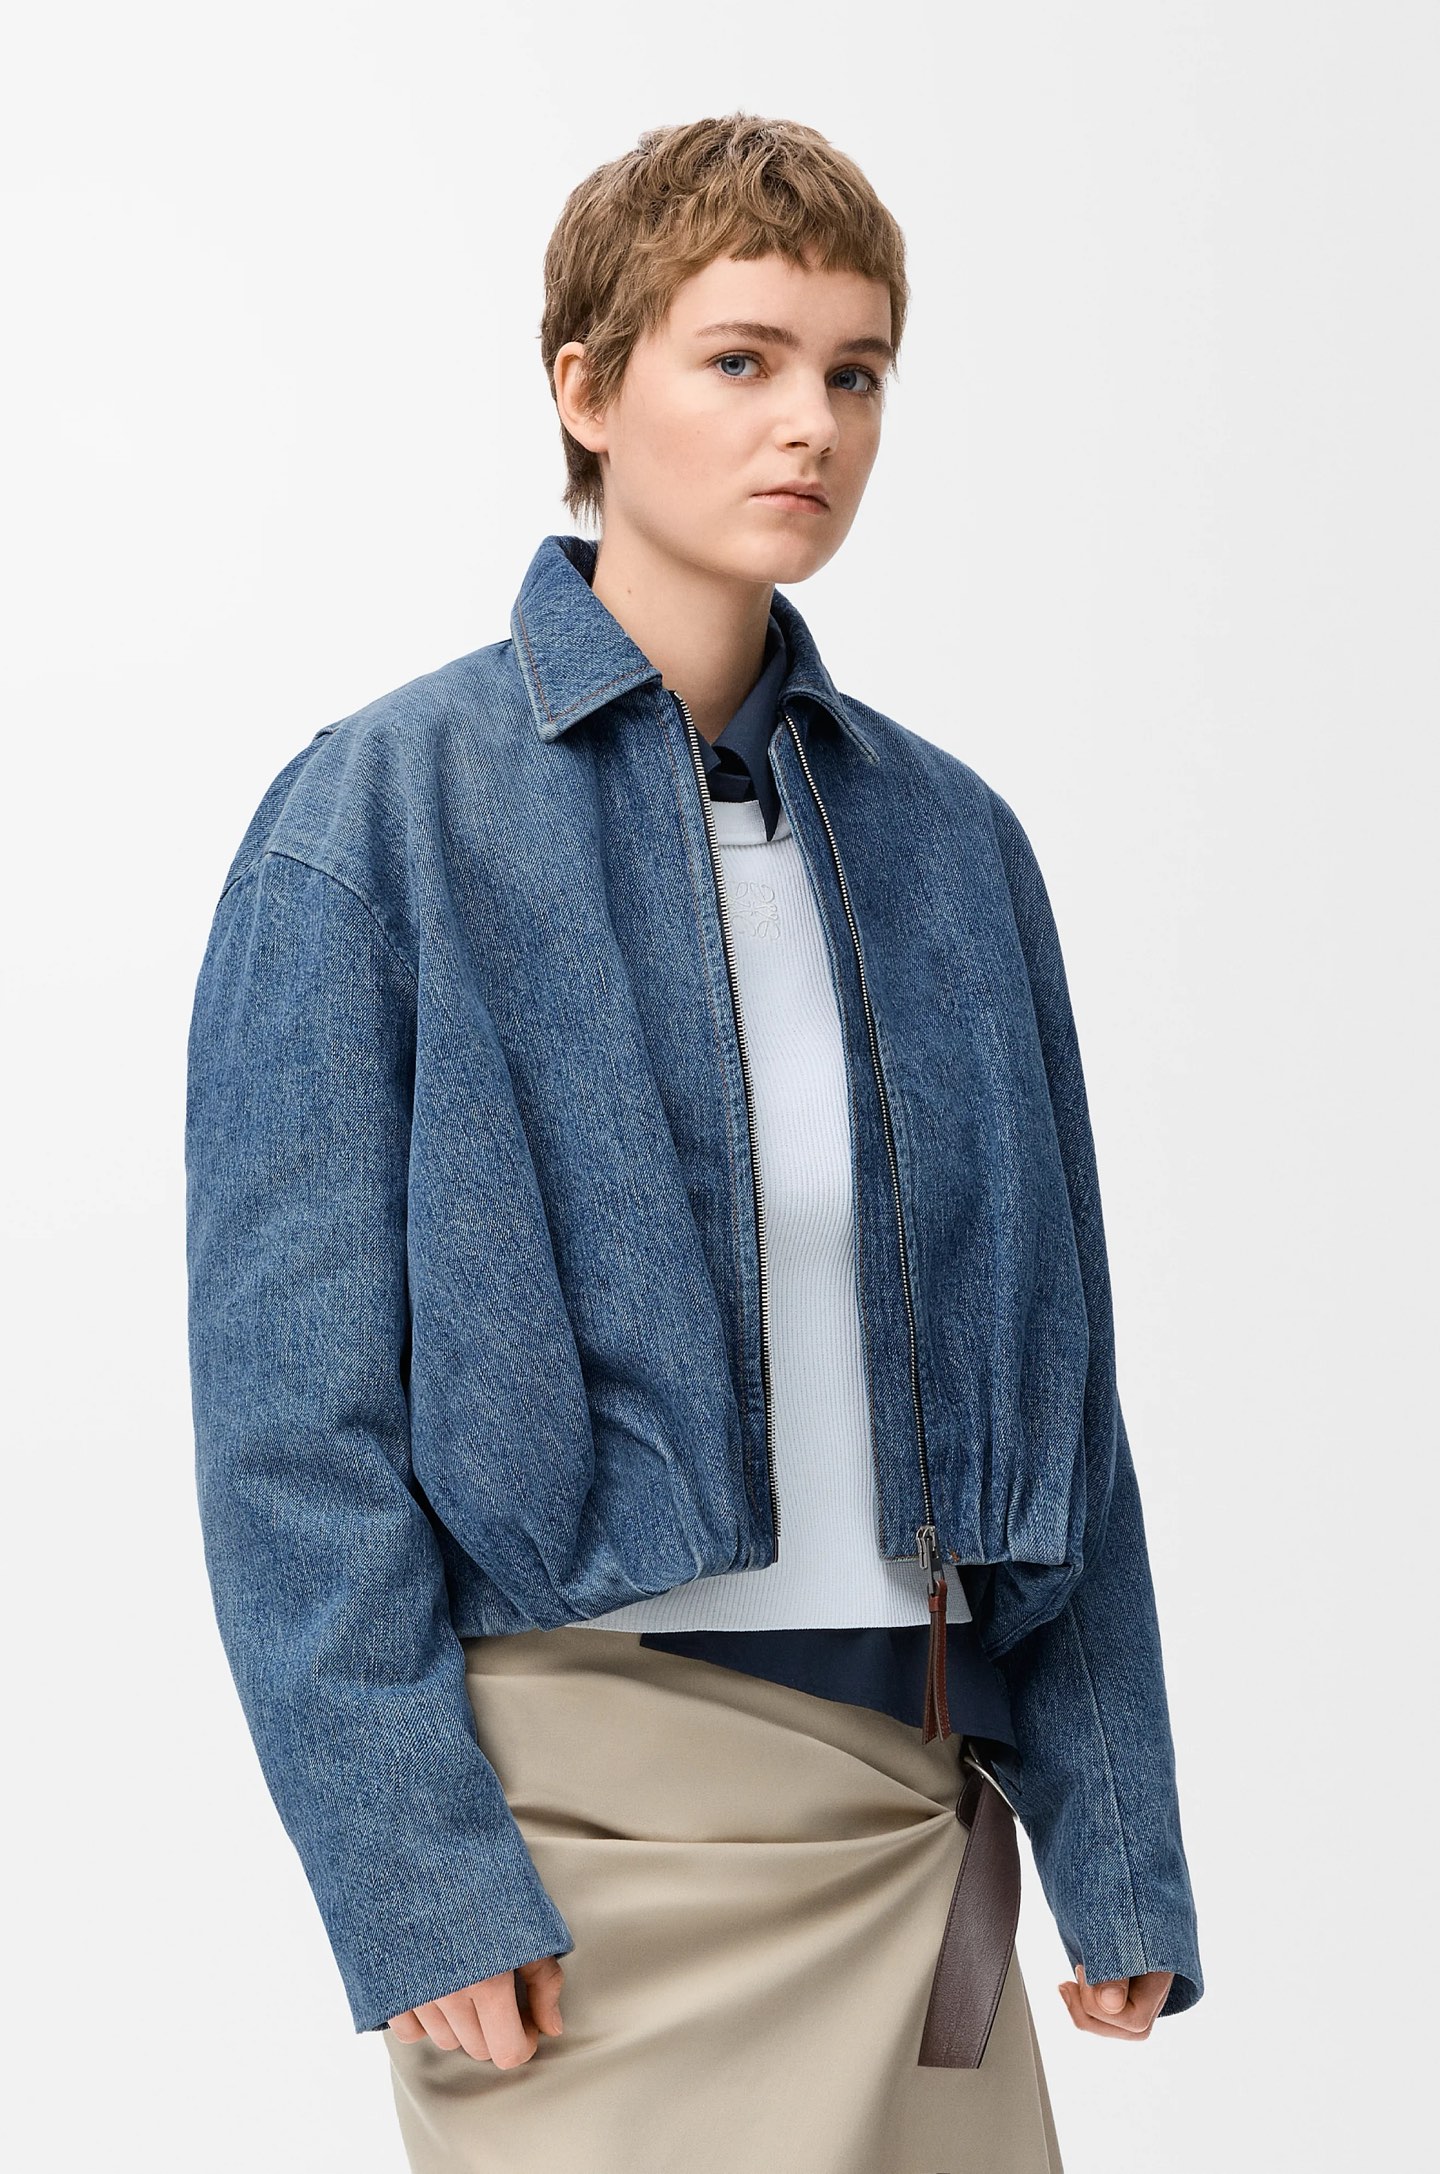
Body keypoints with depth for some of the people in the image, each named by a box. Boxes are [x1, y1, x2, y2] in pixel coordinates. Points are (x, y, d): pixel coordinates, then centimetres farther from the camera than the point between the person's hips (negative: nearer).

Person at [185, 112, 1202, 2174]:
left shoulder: (951, 841, 8)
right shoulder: (376, 822, -6)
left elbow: (1052, 1362, 11)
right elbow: (294, 1406, -8)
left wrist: (1119, 1843, 7)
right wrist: (414, 1882, -14)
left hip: (911, 1782, 5)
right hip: (589, 1797, -4)